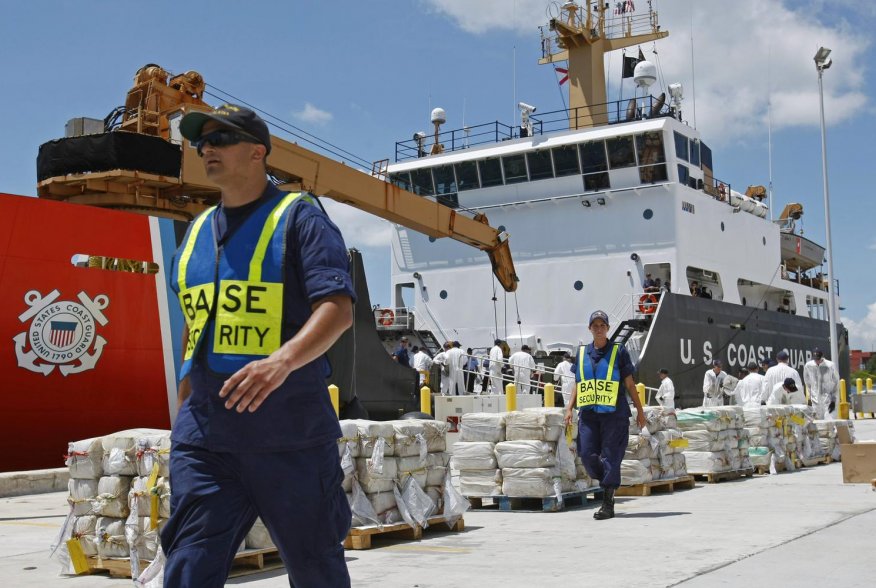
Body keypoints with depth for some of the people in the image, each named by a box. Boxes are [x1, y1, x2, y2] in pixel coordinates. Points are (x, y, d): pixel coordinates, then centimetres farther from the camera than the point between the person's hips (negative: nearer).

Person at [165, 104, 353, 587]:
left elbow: (338, 309, -15)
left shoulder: (298, 219, -2)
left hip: (291, 434, -5)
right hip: (203, 435, 5)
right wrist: (184, 410, 21)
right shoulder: (198, 232, 18)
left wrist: (283, 360, -32)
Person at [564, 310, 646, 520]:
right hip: (588, 413, 4)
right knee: (587, 454, -2)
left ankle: (608, 504, 2)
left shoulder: (618, 351, 2)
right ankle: (607, 484, 24)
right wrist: (570, 408, 10)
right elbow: (578, 384, 17)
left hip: (614, 413, -4)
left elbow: (630, 384, 5)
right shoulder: (582, 352, 12)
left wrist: (640, 410, 5)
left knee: (610, 456, -4)